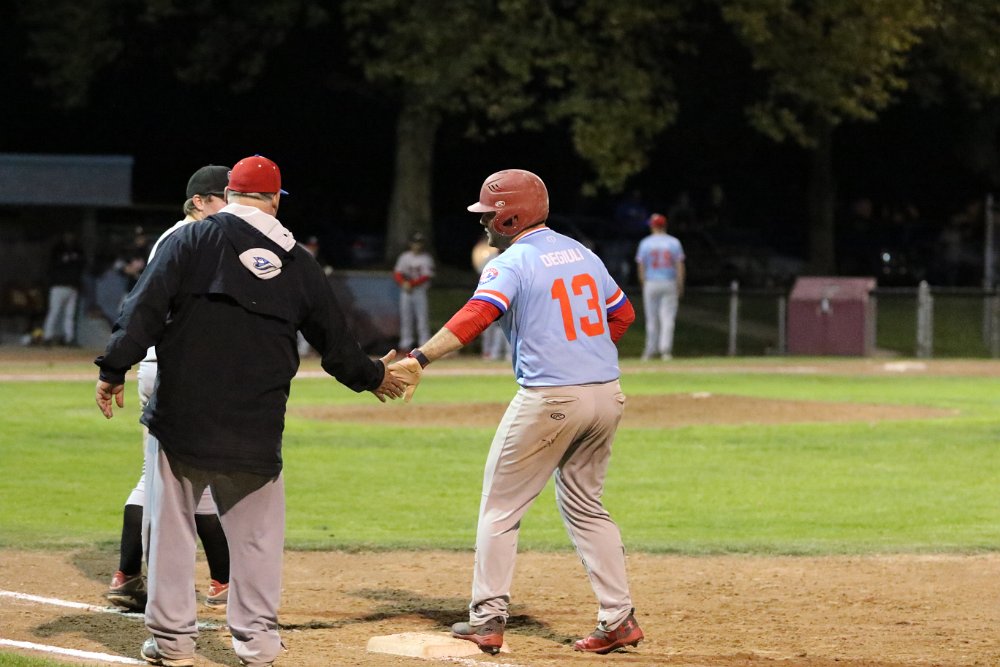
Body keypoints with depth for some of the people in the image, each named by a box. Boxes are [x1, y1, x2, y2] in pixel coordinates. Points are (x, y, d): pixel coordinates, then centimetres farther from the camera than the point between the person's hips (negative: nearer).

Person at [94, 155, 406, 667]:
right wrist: (371, 375, 34)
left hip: (181, 414, -2)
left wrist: (115, 368, -11)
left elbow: (146, 307, -11)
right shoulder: (297, 262, 9)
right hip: (257, 428, 2)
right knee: (255, 535, 11)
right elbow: (334, 337, 17)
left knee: (171, 526, 5)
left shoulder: (191, 239, 1)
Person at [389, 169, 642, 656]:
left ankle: (487, 620, 5)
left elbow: (476, 316, -25)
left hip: (549, 400, -7)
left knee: (500, 508, 5)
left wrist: (418, 359, -32)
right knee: (584, 506, 19)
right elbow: (622, 314, 22)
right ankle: (618, 619, 11)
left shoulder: (510, 264, -8)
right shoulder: (582, 254, 14)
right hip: (606, 395, 7)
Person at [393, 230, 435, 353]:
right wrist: (404, 283, -14)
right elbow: (397, 273, 6)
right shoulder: (405, 257, 10)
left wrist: (411, 283, -16)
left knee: (422, 316, -8)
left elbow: (426, 277, -7)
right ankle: (406, 344, 6)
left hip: (420, 291, -3)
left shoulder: (427, 258, 0)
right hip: (406, 292, 3)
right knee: (405, 317, 2)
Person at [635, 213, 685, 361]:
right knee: (667, 318, -2)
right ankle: (666, 350, -14)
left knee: (652, 319, 8)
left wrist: (643, 285, 9)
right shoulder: (674, 242, 0)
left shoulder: (645, 243, 0)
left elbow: (641, 266, 0)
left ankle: (651, 351, 13)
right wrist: (680, 287, 2)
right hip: (669, 283, 0)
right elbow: (679, 266, -3)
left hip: (651, 283, 0)